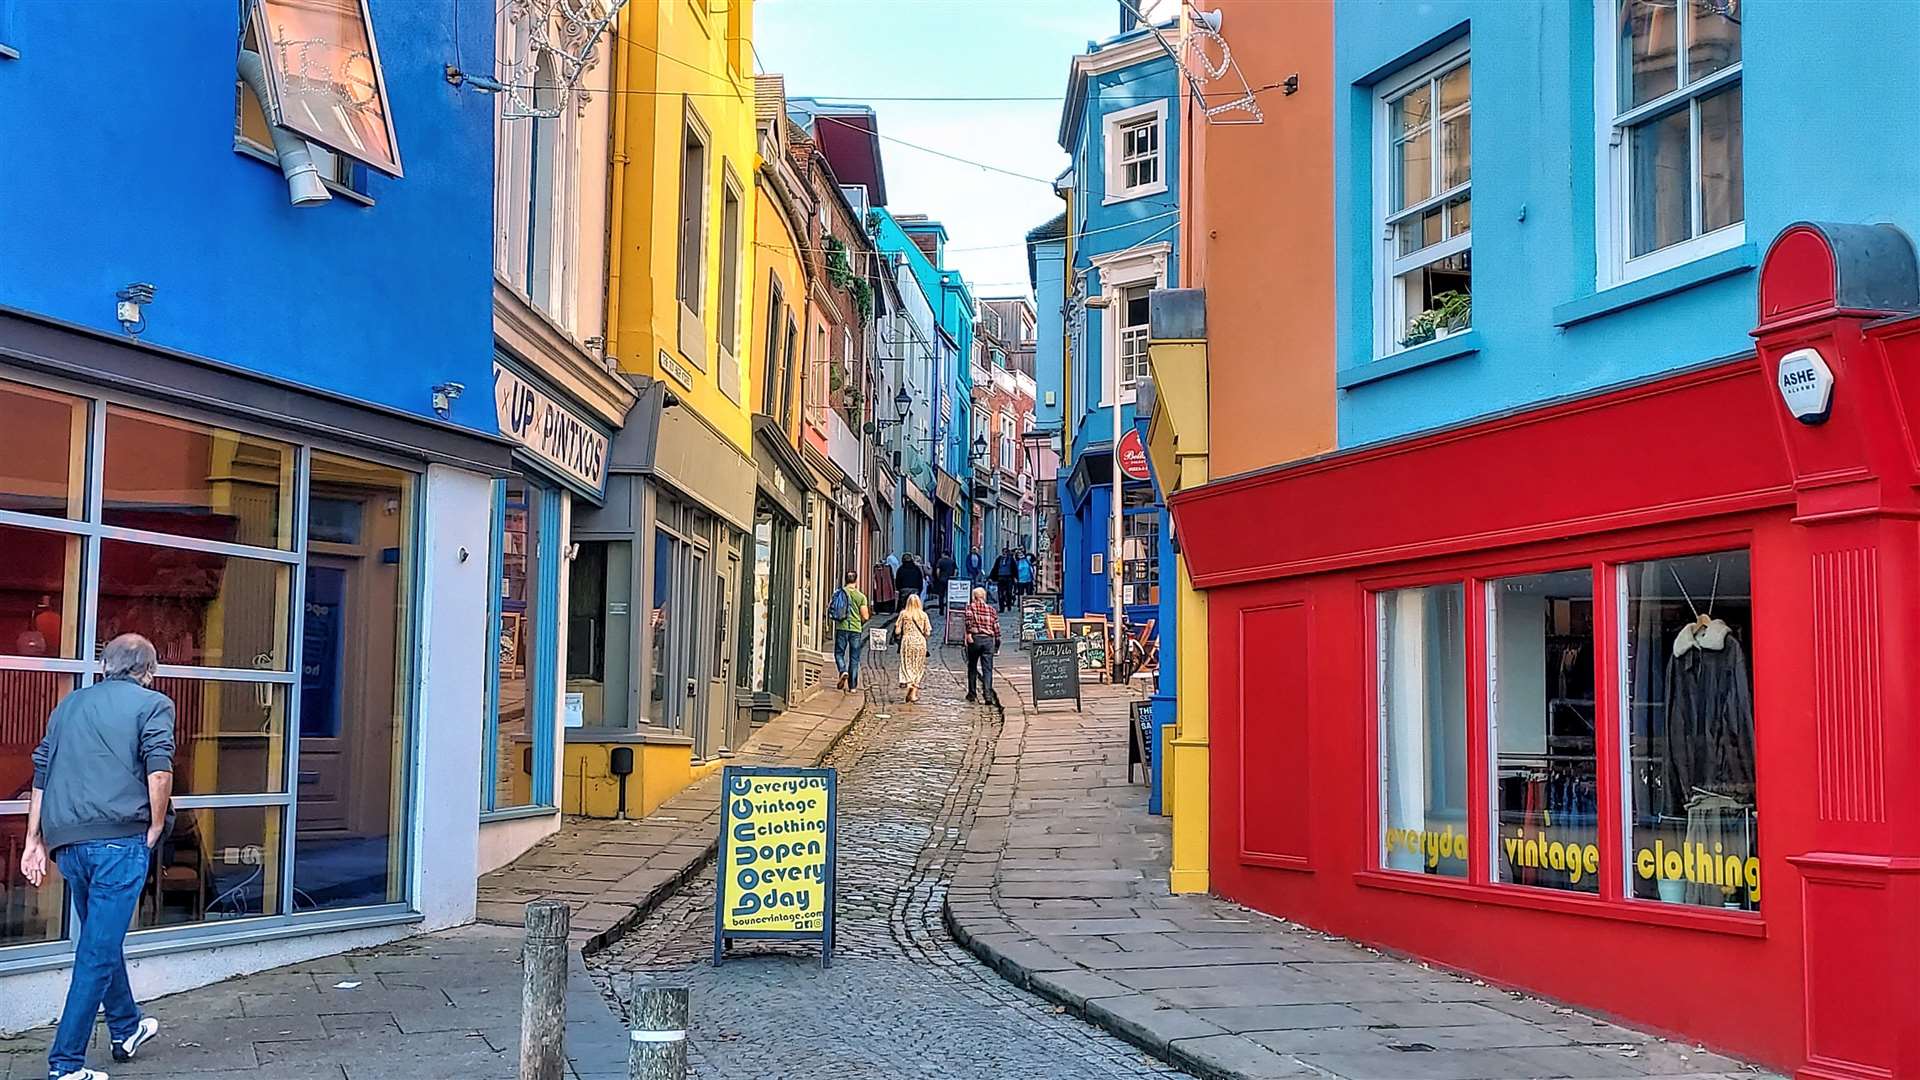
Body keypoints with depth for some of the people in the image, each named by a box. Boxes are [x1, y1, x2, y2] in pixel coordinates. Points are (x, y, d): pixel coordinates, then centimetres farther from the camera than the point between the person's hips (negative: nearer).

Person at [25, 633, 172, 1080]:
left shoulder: (69, 704, 19)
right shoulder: (153, 704, 2)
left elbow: (41, 775, 17)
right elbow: (159, 772, -12)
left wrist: (34, 841, 20)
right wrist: (155, 829, -1)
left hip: (66, 841, 6)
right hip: (120, 838, -6)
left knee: (101, 938, 23)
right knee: (98, 951, -2)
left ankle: (126, 1029, 39)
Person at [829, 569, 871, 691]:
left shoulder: (838, 593, 0)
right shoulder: (861, 596, -4)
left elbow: (829, 608, 3)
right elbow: (865, 617, -6)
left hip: (841, 627, 0)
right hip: (856, 629, 0)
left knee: (839, 653, 13)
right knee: (854, 658, 7)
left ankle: (843, 671, -16)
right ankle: (852, 685, 6)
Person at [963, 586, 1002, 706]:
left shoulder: (971, 606, 3)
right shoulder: (991, 609, 12)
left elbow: (969, 618, -18)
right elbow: (997, 627, 10)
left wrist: (968, 633, -19)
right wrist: (997, 644, 15)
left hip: (975, 638, -2)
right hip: (988, 639, 2)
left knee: (972, 667, 12)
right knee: (987, 668, 0)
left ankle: (971, 694, 17)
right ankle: (988, 695, -12)